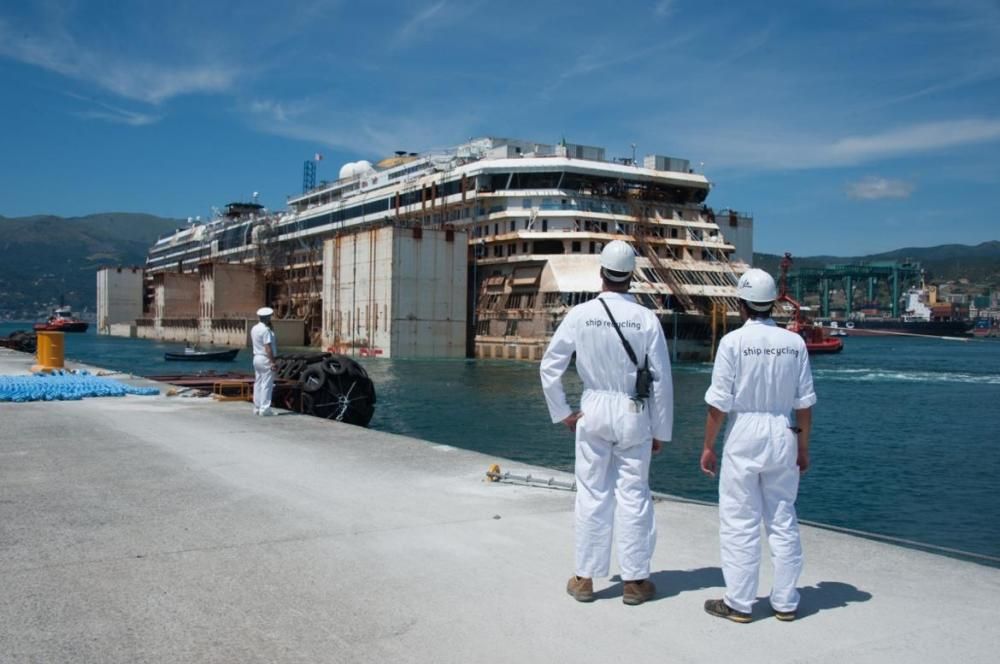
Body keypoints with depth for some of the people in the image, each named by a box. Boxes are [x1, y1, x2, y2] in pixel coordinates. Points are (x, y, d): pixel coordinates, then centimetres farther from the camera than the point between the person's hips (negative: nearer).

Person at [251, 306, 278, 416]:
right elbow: (268, 347, -21)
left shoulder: (254, 328, 10)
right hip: (266, 359, -9)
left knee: (258, 383, 12)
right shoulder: (266, 330, -17)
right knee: (267, 384, -6)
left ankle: (257, 407, 16)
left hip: (256, 357, 9)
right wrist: (273, 362, -21)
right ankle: (265, 409, -6)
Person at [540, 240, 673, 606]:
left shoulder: (580, 314, -6)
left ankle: (584, 579, 18)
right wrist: (661, 430, 5)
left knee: (592, 494, 9)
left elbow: (549, 366, -4)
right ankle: (635, 580, 17)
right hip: (633, 414, 0)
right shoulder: (646, 319, -8)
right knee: (633, 495, 7)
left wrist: (562, 412, 6)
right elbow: (662, 379, -5)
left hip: (593, 411, 1)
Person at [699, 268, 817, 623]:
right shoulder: (794, 342, 1)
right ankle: (785, 602, 21)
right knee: (783, 521, 13)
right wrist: (803, 446, 15)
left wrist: (708, 446, -1)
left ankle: (739, 603, 12)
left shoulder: (733, 341, -10)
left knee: (740, 523, 5)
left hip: (743, 435, -4)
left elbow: (718, 403, -10)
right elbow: (804, 403, 4)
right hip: (783, 435, 4)